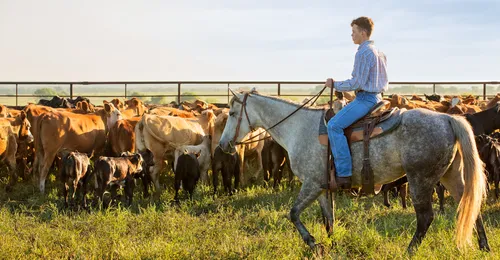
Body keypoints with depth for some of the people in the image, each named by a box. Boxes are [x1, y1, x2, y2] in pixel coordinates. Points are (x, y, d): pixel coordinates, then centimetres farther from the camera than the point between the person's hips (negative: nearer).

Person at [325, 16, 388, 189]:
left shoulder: (364, 53, -13)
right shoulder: (378, 52, 19)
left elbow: (357, 83, -19)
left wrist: (335, 85, -8)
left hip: (365, 98, -11)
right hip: (376, 96, 11)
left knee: (334, 125, -19)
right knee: (338, 122, 24)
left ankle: (344, 174, -26)